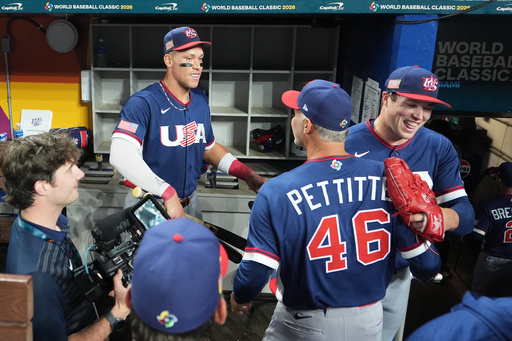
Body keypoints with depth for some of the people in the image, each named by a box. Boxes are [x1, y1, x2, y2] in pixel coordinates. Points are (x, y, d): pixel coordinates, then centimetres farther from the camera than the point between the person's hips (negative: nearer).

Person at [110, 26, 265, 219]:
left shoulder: (200, 101, 2)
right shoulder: (143, 104, -21)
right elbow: (120, 155, -34)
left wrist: (247, 174, 2)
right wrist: (168, 193, -39)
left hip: (190, 203, 6)